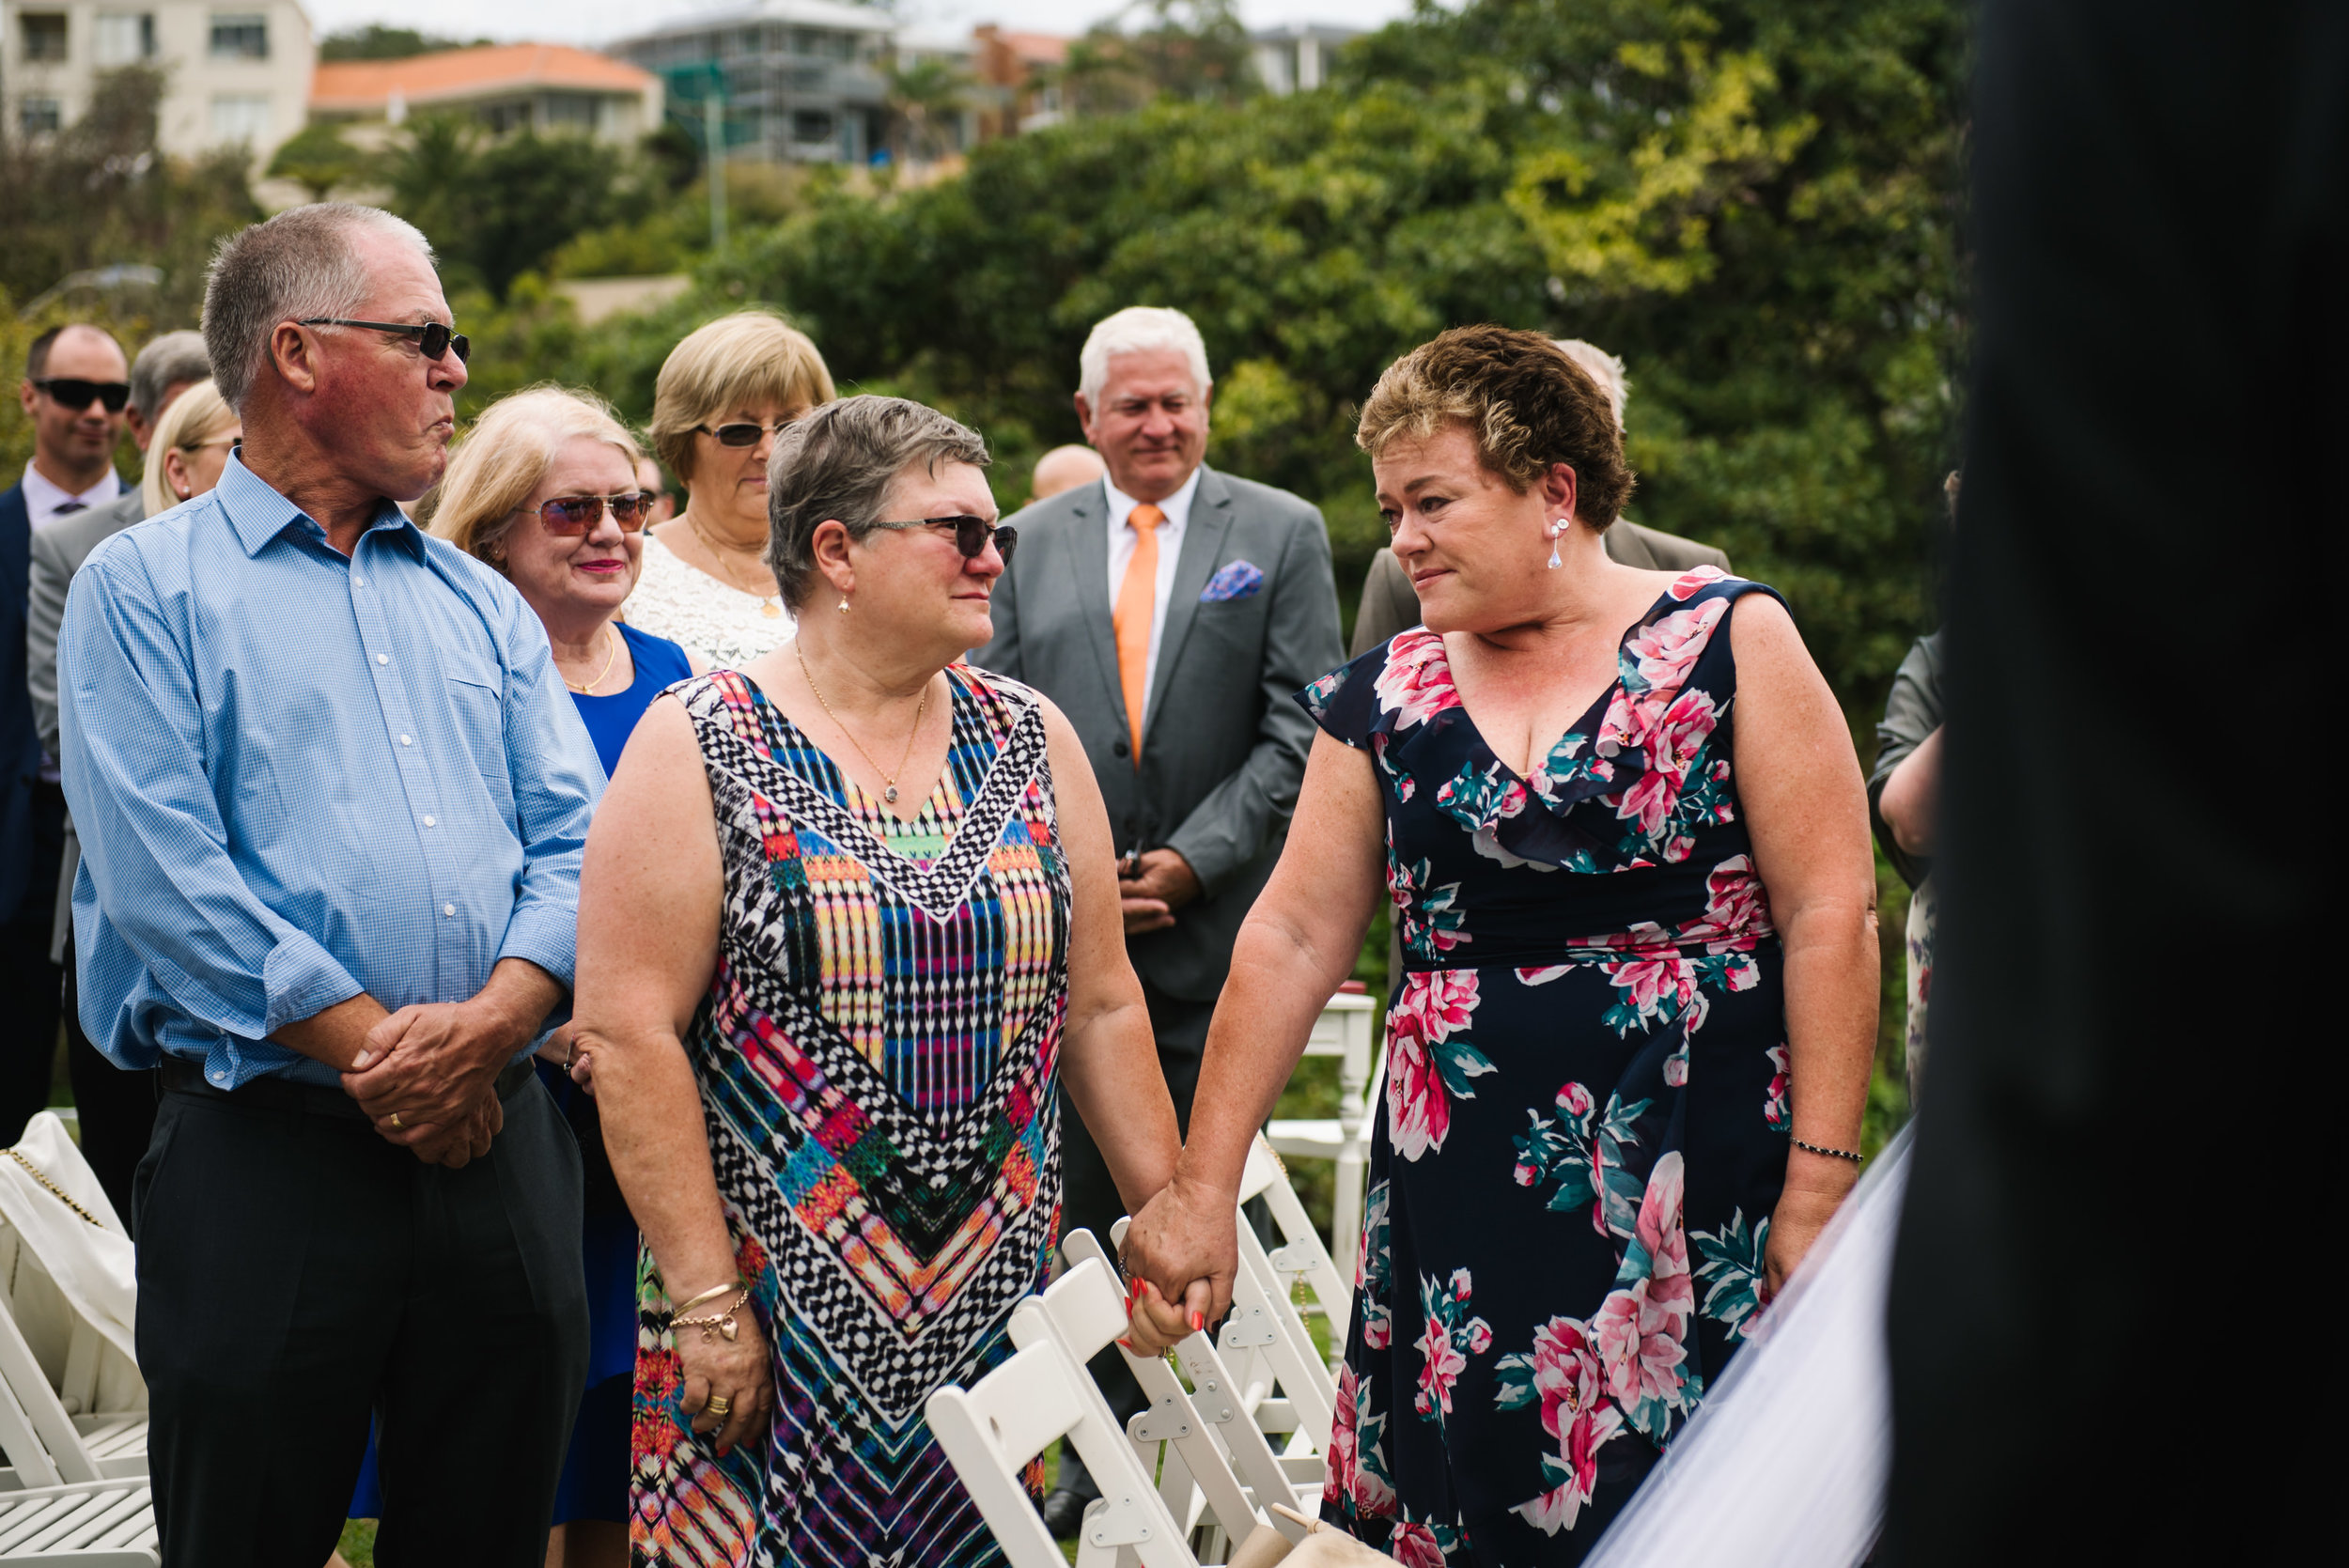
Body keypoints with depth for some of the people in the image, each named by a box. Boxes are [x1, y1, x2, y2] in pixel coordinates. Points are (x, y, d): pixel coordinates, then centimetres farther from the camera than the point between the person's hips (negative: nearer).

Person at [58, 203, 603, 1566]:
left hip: (503, 1137, 5)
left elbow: (575, 838, 7)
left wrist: (495, 1016, -12)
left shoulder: (480, 603, 17)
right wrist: (377, 1049, -14)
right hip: (271, 1152, -4)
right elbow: (164, 873, -11)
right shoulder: (146, 589, 0)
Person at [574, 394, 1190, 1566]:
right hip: (779, 1311, -4)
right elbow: (628, 1031, -11)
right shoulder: (698, 748, -5)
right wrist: (705, 1295, -14)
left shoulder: (1031, 738, 9)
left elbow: (1102, 1007, 12)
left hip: (997, 1300, 4)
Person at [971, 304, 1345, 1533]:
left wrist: (1193, 859, -10)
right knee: (1085, 1205, 2)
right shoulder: (1033, 539, 12)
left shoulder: (1281, 534, 5)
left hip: (1215, 926, -2)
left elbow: (1299, 731, -2)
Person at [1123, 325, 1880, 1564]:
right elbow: (1292, 936, 7)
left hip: (1702, 1182, -3)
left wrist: (1820, 1181, -11)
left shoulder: (1728, 642, -2)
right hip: (1461, 1189, 3)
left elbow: (1831, 914, -6)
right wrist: (1202, 1188, 4)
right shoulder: (1384, 702, 8)